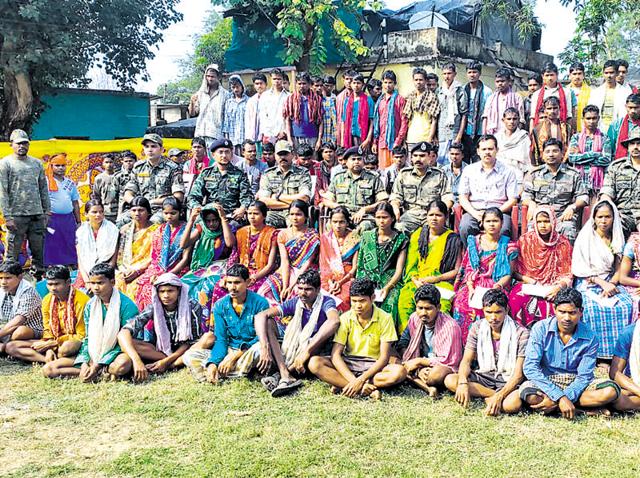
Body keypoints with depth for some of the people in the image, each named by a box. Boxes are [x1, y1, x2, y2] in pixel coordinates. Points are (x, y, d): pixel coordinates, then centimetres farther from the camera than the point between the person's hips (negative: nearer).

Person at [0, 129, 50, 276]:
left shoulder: (37, 163, 14)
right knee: (12, 254, -3)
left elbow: (44, 189, 18)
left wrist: (47, 210, 11)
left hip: (37, 215, 4)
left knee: (39, 252, 7)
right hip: (17, 215, -4)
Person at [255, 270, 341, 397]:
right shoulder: (295, 302, -8)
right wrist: (265, 348, -34)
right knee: (267, 322, -16)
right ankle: (286, 376, -32)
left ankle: (280, 376, -29)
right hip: (292, 347, 3)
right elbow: (261, 315, -17)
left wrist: (306, 351, -48)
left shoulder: (326, 302, -17)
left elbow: (334, 321, -42)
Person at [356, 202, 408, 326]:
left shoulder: (400, 239, 10)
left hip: (391, 283, -1)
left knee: (389, 305, -33)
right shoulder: (366, 237, 17)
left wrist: (387, 288, -12)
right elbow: (360, 265, 14)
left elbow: (399, 270, 4)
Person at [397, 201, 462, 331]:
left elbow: (457, 270, 5)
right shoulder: (417, 235, 18)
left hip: (442, 282, -2)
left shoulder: (453, 239, 9)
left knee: (440, 305, -35)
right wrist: (416, 281, -5)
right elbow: (411, 264, 14)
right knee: (404, 299, -30)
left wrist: (436, 278, -7)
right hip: (417, 281, 2)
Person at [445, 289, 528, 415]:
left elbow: (518, 374, -16)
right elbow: (466, 361, -4)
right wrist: (463, 383, -26)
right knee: (450, 380, -22)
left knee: (513, 404, -39)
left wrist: (499, 397, -31)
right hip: (484, 377, 5)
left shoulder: (521, 333, -13)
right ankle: (493, 395, -16)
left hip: (509, 382, -5)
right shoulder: (477, 328, 0)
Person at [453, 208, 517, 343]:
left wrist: (497, 286, -15)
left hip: (497, 287, -1)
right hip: (474, 285, 2)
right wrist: (471, 288, -8)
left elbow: (508, 274, 4)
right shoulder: (474, 242, 14)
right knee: (462, 303, -28)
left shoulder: (508, 246, 9)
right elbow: (469, 269, 8)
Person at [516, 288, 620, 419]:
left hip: (575, 384, 2)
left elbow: (584, 376, -10)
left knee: (611, 390, -26)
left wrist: (556, 400, -26)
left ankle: (555, 406, -18)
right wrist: (560, 397, -30)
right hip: (547, 381, -2)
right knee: (529, 395, -35)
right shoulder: (541, 329, -13)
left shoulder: (590, 337, -10)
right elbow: (530, 367, -20)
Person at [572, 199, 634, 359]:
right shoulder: (585, 238, -1)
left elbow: (618, 269, 9)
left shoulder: (617, 239, 12)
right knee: (592, 308, -34)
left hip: (610, 282, 4)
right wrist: (601, 282, -15)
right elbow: (579, 268, -6)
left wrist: (611, 284, -11)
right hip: (588, 284, -3)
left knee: (626, 304, -27)